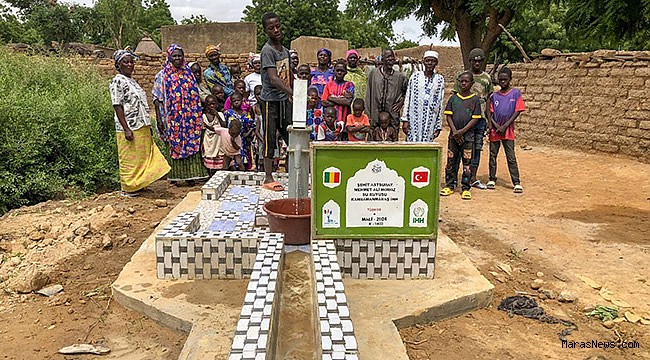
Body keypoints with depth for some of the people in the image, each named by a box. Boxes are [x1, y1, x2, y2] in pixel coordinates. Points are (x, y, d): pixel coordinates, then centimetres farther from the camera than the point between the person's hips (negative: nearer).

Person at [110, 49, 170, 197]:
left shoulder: (132, 81, 17)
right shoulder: (117, 82, -9)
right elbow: (117, 107, -15)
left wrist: (147, 125, 19)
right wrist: (126, 129, -22)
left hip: (141, 127, 9)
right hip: (129, 128, -9)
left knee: (143, 156, 14)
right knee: (129, 158, 0)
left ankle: (139, 184, 26)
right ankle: (127, 188, 11)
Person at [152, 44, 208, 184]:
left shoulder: (188, 74, 12)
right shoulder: (162, 76, 2)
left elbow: (195, 96, 15)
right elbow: (157, 98, -1)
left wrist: (198, 117, 11)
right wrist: (159, 118, -8)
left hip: (189, 117, 3)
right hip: (172, 118, -3)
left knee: (191, 144, 1)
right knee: (174, 145, 0)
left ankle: (190, 175, 8)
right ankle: (174, 176, 8)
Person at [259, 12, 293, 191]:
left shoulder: (285, 50, 11)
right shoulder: (267, 50, -14)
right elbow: (273, 79, -26)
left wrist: (292, 95, 12)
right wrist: (292, 93, -37)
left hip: (285, 100, 7)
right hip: (270, 100, -7)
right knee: (270, 138, 0)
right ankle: (268, 178, 9)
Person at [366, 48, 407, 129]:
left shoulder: (400, 76, 5)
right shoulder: (373, 73, 3)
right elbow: (368, 96, 5)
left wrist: (402, 101, 2)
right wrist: (368, 116, 2)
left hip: (393, 119, 1)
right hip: (375, 117, -1)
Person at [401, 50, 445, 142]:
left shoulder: (440, 80, 6)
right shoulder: (415, 76, 4)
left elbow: (440, 104, 6)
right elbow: (407, 99, 3)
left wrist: (439, 126, 4)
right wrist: (405, 120, -3)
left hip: (430, 121, 1)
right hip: (414, 119, -1)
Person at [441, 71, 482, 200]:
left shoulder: (475, 99, 0)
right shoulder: (453, 98, 7)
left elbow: (475, 118, -4)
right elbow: (448, 116, 4)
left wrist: (462, 131, -13)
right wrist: (455, 131, -8)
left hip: (468, 136, -2)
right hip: (453, 135, 2)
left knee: (467, 162, -1)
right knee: (451, 161, 7)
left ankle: (466, 188, 6)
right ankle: (450, 185, 18)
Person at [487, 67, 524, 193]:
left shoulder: (515, 93, -2)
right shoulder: (494, 95, 6)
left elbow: (517, 111, -6)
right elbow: (490, 112, 5)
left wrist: (504, 126, -12)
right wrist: (495, 125, -11)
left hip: (508, 130, -3)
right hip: (495, 130, 3)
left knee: (511, 157, -3)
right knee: (492, 155, 8)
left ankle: (516, 183, 0)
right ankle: (492, 179, 19)